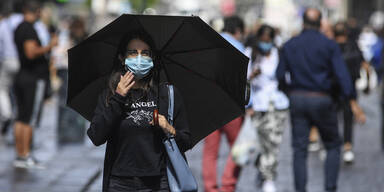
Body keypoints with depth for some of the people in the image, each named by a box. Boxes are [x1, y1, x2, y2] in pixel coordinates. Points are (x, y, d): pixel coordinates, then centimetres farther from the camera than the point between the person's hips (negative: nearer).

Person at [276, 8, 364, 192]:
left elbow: (280, 75, 5)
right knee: (333, 145, 11)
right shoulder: (329, 45, -4)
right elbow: (341, 74, -11)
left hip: (297, 99, 2)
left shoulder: (289, 45, 4)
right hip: (322, 101, -2)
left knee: (300, 149, 4)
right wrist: (352, 101, -11)